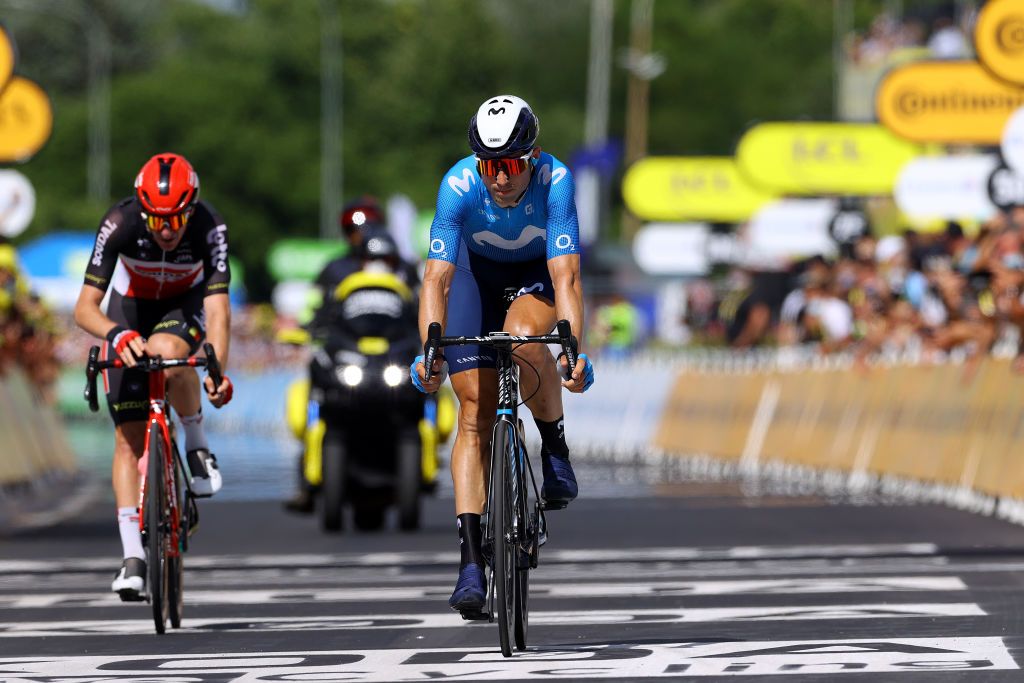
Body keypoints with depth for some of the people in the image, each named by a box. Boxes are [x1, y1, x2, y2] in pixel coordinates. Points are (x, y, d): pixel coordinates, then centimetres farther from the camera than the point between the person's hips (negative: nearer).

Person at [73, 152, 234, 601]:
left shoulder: (209, 228, -31)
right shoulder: (120, 224, -31)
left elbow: (217, 310, -36)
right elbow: (85, 308, -32)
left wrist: (218, 370, -52)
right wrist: (118, 334, -52)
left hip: (186, 304, -1)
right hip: (130, 308, 1)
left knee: (168, 352, -38)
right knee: (129, 437, -9)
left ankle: (197, 445, -11)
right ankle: (133, 557, -7)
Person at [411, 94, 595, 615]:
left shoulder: (555, 181, -33)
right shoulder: (460, 185, -31)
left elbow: (565, 277, -38)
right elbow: (437, 278, -32)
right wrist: (430, 351, -46)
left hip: (540, 273, -1)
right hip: (480, 273, 1)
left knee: (522, 335, -36)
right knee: (475, 414, -8)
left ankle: (555, 448, -11)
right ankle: (471, 561, -9)